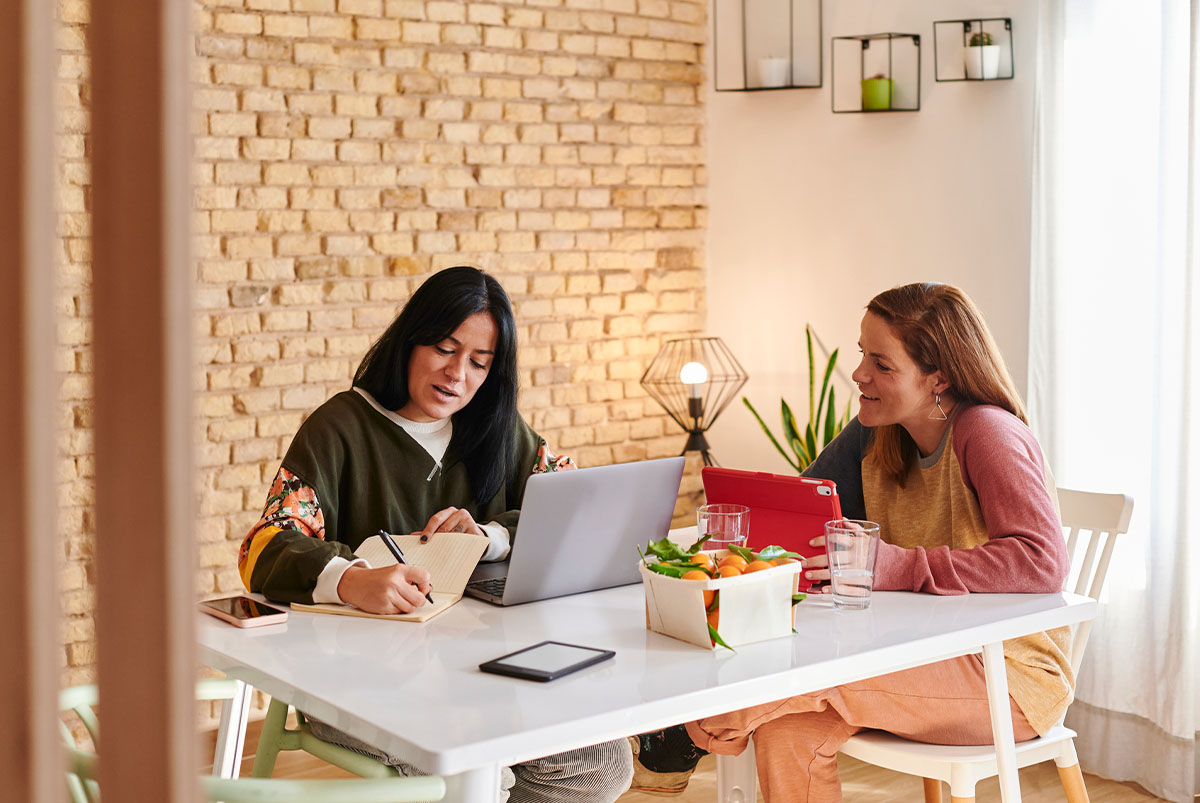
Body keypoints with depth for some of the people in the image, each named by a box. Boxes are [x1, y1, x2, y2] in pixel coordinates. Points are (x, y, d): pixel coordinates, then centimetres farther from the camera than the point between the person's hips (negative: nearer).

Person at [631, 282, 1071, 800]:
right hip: (922, 659, 6)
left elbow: (1041, 563, -29)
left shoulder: (988, 432, -17)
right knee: (788, 729, -22)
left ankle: (693, 737, 0)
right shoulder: (877, 434, 5)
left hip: (1009, 677, -6)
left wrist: (898, 567, -35)